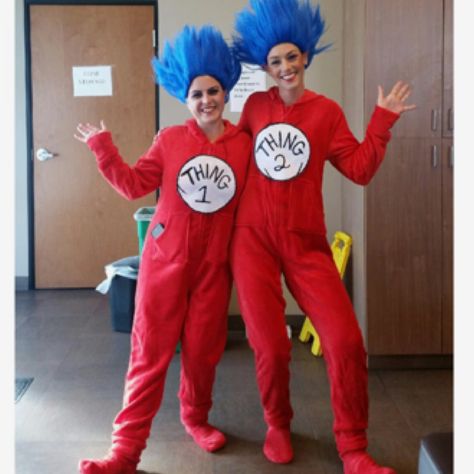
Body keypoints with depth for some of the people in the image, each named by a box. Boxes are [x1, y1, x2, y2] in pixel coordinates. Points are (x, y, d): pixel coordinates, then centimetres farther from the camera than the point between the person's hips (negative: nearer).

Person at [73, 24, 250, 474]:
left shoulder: (245, 144, 0)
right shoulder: (170, 139, 0)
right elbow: (134, 185, 0)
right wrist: (104, 148, -3)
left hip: (214, 264, 1)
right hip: (165, 258, -1)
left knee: (203, 349, 10)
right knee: (150, 351, 0)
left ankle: (196, 417, 37)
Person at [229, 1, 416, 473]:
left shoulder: (327, 111, 5)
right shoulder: (255, 105, 7)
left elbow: (360, 169, 0)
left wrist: (382, 120, -4)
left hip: (306, 243, 0)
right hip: (252, 239, 0)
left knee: (346, 341, -8)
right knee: (270, 346, 0)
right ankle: (277, 426, 30)